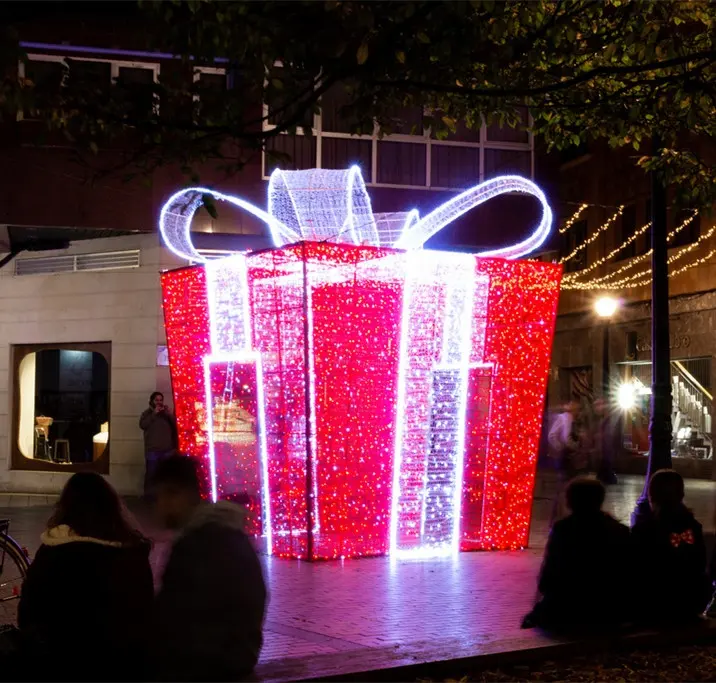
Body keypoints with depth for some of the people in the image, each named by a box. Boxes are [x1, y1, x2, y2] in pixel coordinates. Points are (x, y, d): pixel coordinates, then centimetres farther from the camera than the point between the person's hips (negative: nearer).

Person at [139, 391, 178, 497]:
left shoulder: (167, 413, 16)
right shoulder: (147, 413, 9)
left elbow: (176, 424, 6)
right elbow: (142, 425, -9)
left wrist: (168, 413, -5)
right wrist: (154, 414, -10)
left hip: (167, 449, 2)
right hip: (152, 449, -2)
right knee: (150, 473, -7)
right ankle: (148, 494, -4)